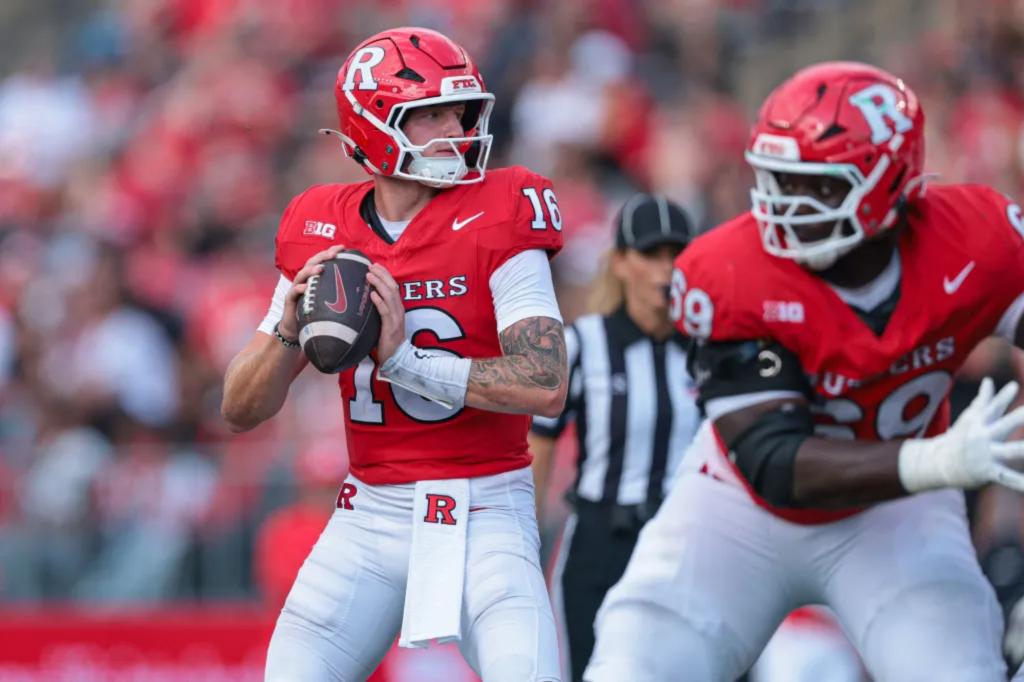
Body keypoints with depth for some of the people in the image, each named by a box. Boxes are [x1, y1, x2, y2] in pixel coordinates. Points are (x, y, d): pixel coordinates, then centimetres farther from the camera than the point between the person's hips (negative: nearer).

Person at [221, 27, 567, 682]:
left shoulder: (498, 219, -8)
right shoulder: (320, 232, 4)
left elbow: (546, 386, -19)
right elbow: (242, 411, 7)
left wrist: (403, 356, -21)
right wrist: (290, 328, -13)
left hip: (485, 518, -4)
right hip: (371, 520, 4)